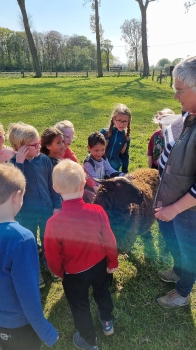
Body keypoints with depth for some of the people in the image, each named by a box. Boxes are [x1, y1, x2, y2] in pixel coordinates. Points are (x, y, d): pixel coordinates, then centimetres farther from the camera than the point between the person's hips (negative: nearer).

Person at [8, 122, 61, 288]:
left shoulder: (44, 159, -8)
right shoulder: (13, 163, -14)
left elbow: (52, 184, 0)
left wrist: (57, 205, 1)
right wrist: (19, 162, -32)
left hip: (47, 209, 2)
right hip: (26, 214, -2)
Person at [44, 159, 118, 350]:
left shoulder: (54, 223, -31)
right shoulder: (97, 211, -27)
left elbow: (53, 257, -17)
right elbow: (109, 241, -14)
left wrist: (60, 272, 6)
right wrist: (113, 262, 6)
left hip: (74, 273, -2)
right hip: (100, 265, 3)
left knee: (80, 307, 25)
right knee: (102, 293, 32)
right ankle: (107, 323, 59)